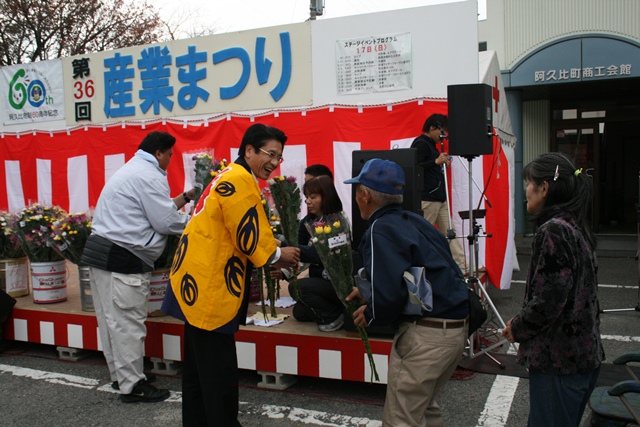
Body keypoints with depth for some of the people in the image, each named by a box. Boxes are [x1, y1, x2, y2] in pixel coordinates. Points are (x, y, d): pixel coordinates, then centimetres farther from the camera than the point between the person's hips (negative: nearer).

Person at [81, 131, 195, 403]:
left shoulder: (133, 169, 21)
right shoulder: (149, 175, -13)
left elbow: (154, 209, 21)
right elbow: (166, 222, -14)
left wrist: (184, 197, 26)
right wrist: (194, 221, 1)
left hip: (101, 251, 11)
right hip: (121, 258, -11)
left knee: (113, 320, 17)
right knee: (128, 323, -2)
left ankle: (121, 374, 30)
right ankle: (132, 386, 8)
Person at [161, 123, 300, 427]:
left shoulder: (232, 177, 17)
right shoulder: (240, 180, -16)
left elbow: (241, 234, 18)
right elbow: (248, 234, -18)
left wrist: (271, 257, 8)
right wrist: (277, 256, -3)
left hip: (200, 282, 11)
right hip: (209, 286, -11)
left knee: (199, 364, 19)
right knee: (218, 367, -1)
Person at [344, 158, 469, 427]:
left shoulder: (380, 230, -16)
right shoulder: (414, 221, 11)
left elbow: (390, 292, -27)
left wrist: (371, 316, -7)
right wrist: (368, 291, 19)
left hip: (426, 333, -9)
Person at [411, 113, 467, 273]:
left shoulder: (430, 144, 21)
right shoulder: (421, 144, -9)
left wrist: (443, 164, 13)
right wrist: (436, 161, -24)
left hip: (439, 198, 10)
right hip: (427, 198, -10)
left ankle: (462, 268, 9)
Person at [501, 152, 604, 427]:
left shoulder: (553, 231, -19)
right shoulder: (575, 226, 11)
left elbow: (549, 301, -23)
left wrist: (517, 328, -7)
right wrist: (522, 323, 12)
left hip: (559, 360, -10)